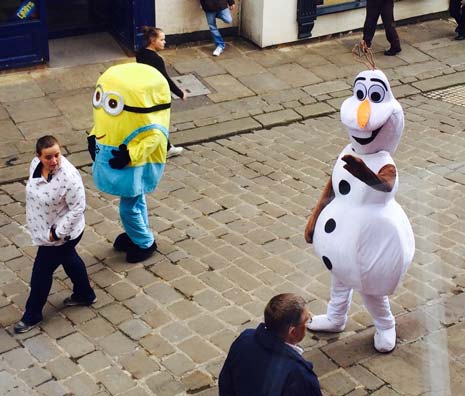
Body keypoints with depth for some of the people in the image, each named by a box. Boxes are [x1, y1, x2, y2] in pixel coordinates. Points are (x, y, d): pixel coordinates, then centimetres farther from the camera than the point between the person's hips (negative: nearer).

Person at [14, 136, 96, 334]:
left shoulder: (69, 176, -33)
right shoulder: (35, 164, -10)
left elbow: (78, 208, -26)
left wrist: (57, 233, -23)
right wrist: (33, 219, 13)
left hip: (62, 234, -8)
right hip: (45, 230, 8)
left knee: (41, 273, 7)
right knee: (70, 260, 27)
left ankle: (32, 316, 29)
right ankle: (85, 295, 51)